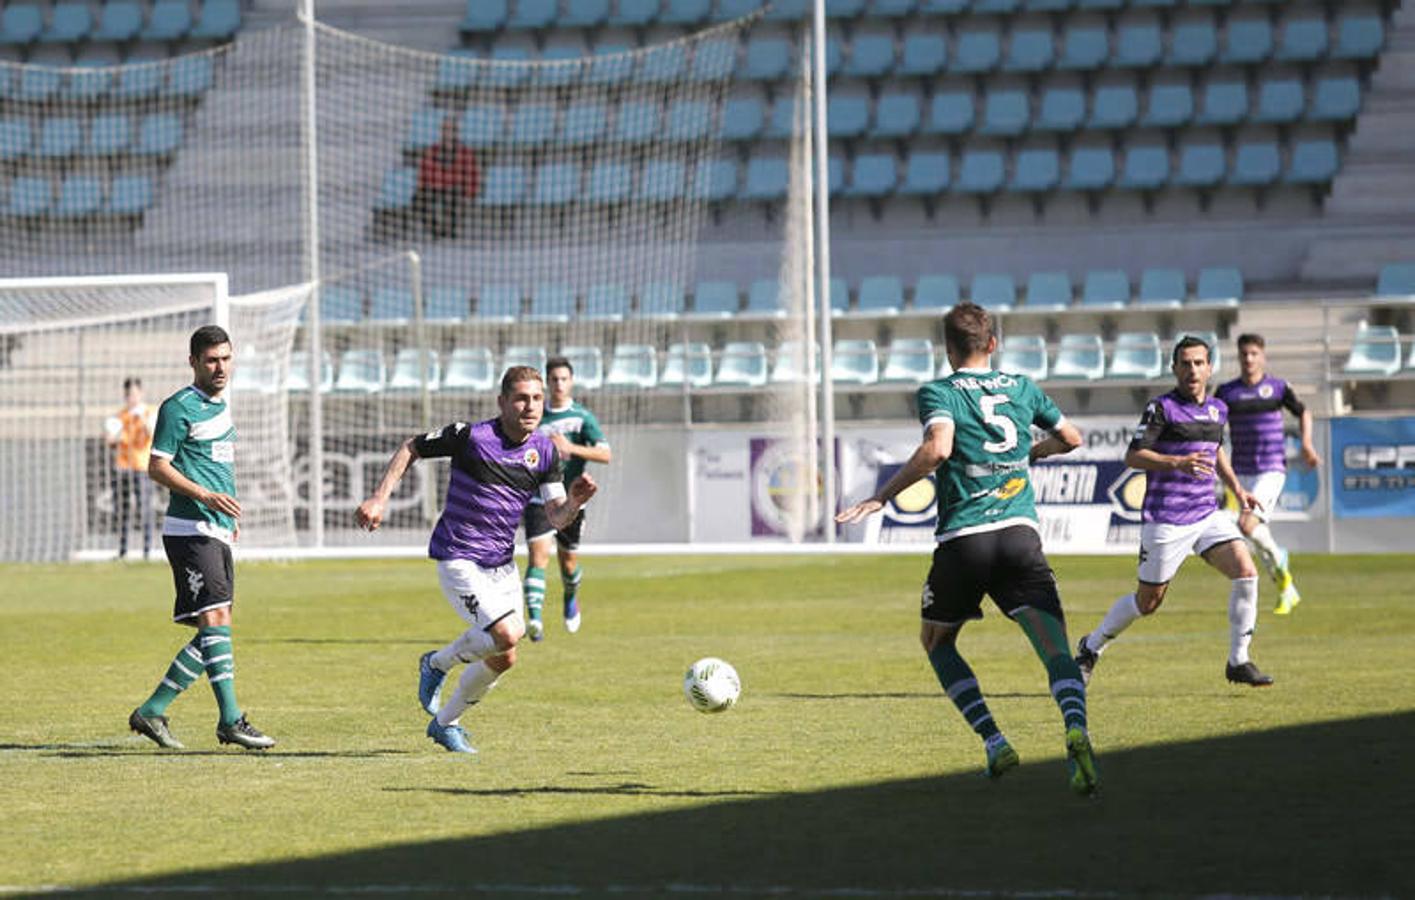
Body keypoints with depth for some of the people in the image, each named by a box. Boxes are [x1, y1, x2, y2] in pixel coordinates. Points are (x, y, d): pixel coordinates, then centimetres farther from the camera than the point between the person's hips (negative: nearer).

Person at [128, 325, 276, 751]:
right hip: (190, 530, -9)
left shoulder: (222, 406, 19)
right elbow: (157, 467, -10)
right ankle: (230, 720, -21)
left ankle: (151, 711, 12)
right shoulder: (179, 408, -7)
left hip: (217, 532, 9)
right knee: (216, 619, -17)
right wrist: (207, 496, -21)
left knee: (213, 633, 6)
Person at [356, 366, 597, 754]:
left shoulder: (545, 452, -1)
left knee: (503, 658, 9)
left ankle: (445, 722, 31)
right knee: (506, 634, -23)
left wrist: (575, 501, -26)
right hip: (459, 559, -7)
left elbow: (557, 518, -4)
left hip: (502, 565, 7)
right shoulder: (471, 437, -17)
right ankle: (438, 663, 5)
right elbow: (410, 449, -4)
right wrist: (380, 498, -11)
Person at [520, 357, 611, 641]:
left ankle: (571, 598, 47)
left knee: (568, 561, 12)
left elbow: (605, 454, -14)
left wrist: (571, 448, -27)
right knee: (538, 556, -17)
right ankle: (534, 620, -28)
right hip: (538, 500, 0)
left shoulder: (582, 418, -2)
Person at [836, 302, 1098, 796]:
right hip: (1020, 533, 2)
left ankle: (994, 743, 6)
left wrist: (883, 496, -13)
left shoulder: (939, 393, 1)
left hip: (963, 538, -2)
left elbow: (937, 448, -19)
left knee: (937, 642, 21)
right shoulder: (1021, 387, 15)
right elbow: (1071, 438, 29)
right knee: (1057, 651, -7)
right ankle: (1076, 728, -37)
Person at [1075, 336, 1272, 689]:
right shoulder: (1162, 408, -10)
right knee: (1148, 602, 3)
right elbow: (1133, 456, -17)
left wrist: (1236, 487, 22)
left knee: (1245, 573, -13)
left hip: (1207, 514, 6)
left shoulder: (1218, 409, 11)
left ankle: (1238, 662, -2)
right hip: (1165, 519, -6)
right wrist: (1178, 463, -30)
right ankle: (1091, 647, 27)